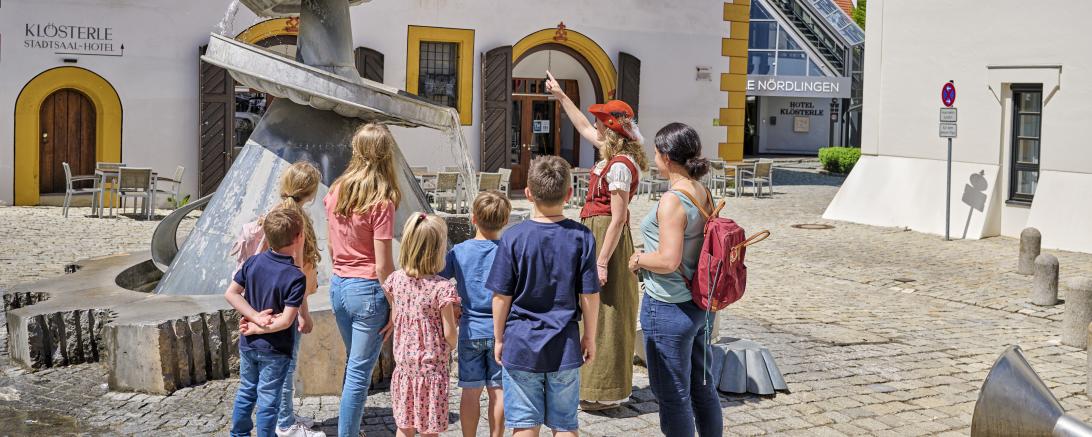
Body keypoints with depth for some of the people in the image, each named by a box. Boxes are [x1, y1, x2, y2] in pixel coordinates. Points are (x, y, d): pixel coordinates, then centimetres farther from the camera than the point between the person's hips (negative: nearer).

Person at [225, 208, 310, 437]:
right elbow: (286, 321, -24)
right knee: (268, 400, 6)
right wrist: (257, 329, -13)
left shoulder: (253, 262, -6)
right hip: (275, 349, -6)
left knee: (246, 392, 23)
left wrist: (256, 317, -10)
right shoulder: (296, 277, -21)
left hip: (248, 344, 6)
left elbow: (230, 294, -5)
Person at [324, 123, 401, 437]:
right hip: (367, 291, -7)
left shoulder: (335, 192, 3)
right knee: (360, 372, 2)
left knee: (354, 364, 22)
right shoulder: (381, 202, -16)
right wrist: (395, 306, -8)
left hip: (338, 286, 7)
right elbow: (383, 266, -16)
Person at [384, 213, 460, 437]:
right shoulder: (442, 288, -19)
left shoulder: (396, 280, -4)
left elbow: (394, 318, 8)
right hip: (432, 367, -5)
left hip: (403, 364, 5)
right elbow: (449, 332, -14)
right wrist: (451, 345, 7)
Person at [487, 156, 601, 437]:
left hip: (520, 344, -1)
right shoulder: (582, 237, -7)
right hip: (565, 347, 1)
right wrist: (590, 337, 10)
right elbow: (589, 296, -4)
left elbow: (501, 297, -6)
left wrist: (499, 338, 7)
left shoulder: (513, 238, -10)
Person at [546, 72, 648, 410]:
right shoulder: (615, 154, 9)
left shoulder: (620, 165, -19)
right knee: (596, 312, 17)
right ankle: (598, 384, 28)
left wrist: (602, 261, -22)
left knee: (602, 313, -4)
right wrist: (561, 96, 33)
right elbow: (584, 129, 27)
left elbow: (618, 218, -22)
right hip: (595, 233, 10)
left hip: (605, 237, -10)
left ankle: (605, 393, 3)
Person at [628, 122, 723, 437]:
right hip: (700, 303, 9)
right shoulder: (704, 195, 4)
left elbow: (669, 260, -26)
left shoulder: (672, 201, -21)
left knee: (672, 395, 5)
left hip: (668, 308, -9)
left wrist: (638, 259, -8)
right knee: (703, 387, 19)